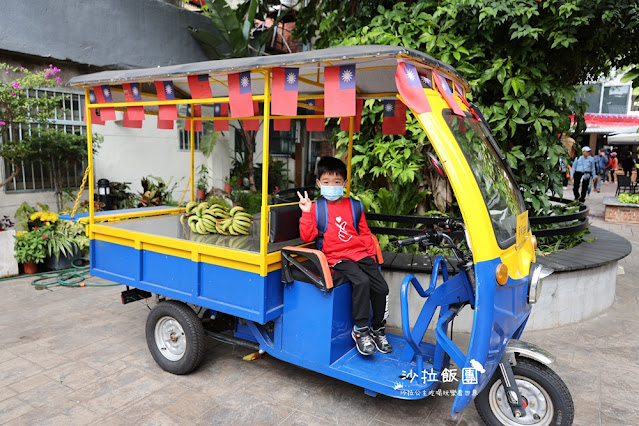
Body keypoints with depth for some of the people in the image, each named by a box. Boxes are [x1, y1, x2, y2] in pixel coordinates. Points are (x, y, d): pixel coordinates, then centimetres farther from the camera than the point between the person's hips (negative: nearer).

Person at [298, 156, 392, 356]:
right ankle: (360, 330, -12)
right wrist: (307, 213, -10)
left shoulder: (353, 206, 13)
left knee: (381, 287, -9)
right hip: (338, 258, -4)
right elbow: (307, 236, -3)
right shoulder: (316, 207, 4)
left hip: (361, 254, 4)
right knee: (362, 282, -28)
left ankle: (378, 329, 15)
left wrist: (371, 254, 7)